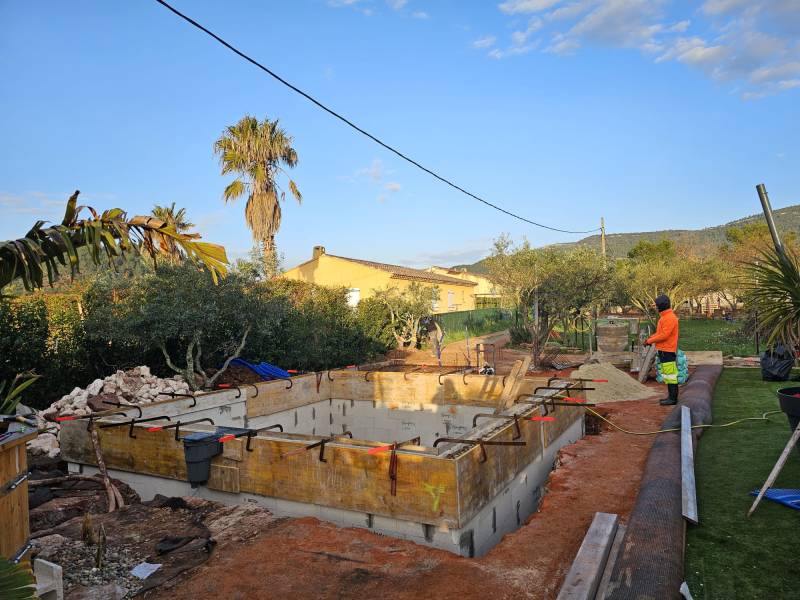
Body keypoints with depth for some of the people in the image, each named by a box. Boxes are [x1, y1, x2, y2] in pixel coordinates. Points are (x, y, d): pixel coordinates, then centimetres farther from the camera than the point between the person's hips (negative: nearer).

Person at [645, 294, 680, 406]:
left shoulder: (669, 318, -17)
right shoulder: (664, 316, 16)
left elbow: (664, 335, -22)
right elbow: (660, 332, 21)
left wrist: (650, 341, -14)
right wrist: (650, 337, 6)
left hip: (667, 351, -10)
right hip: (663, 350, 10)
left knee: (670, 374, -6)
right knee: (667, 374, 14)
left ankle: (673, 398, -1)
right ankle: (671, 396, 21)